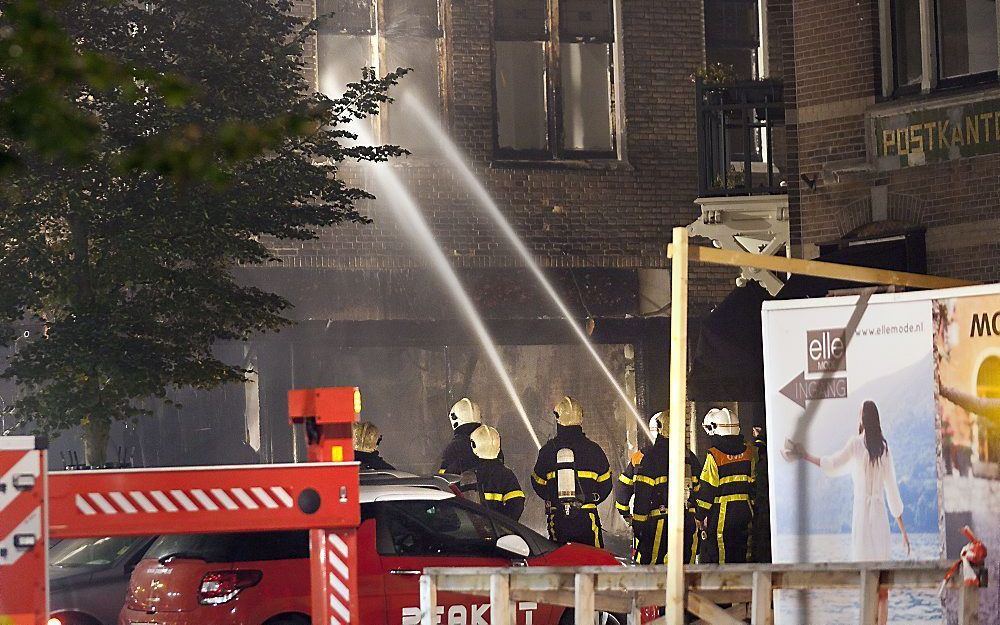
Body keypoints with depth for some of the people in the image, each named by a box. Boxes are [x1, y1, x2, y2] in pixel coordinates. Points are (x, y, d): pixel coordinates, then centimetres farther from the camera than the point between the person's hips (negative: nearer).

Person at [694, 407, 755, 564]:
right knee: (739, 555, 14)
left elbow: (707, 489, -12)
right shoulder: (748, 452, 4)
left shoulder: (714, 455, -13)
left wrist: (702, 516, -4)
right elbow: (753, 484, 11)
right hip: (744, 511, 6)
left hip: (722, 513, -6)